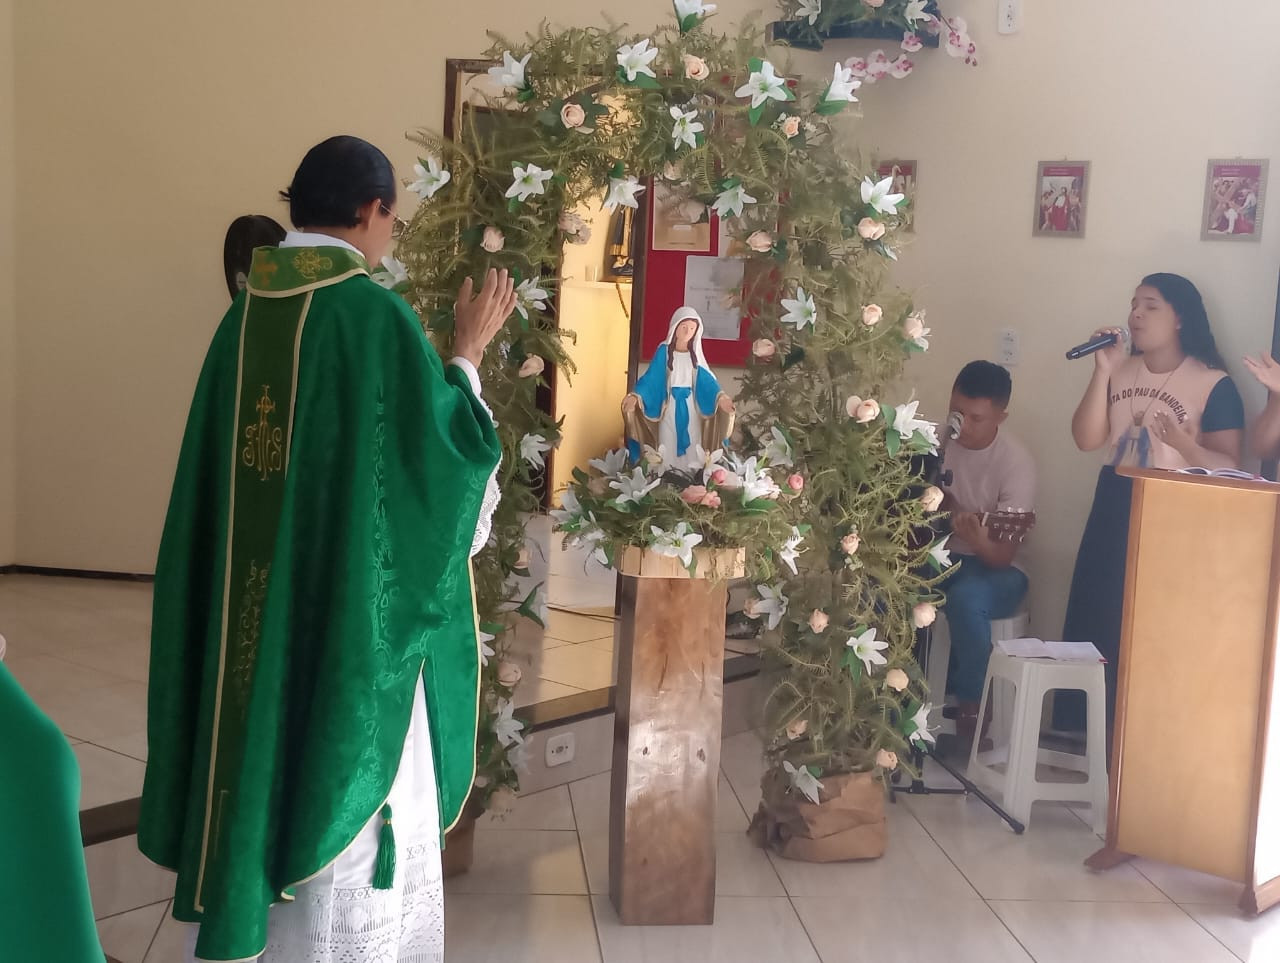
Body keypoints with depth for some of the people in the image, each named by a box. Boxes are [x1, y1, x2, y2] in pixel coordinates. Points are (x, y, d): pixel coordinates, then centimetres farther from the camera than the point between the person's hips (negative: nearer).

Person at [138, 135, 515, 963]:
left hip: (251, 614, 6)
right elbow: (445, 450, -10)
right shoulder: (376, 315, -15)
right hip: (352, 616, -6)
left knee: (256, 783, 16)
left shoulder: (246, 315, 4)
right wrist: (468, 353, 2)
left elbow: (220, 475, 11)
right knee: (346, 793, 7)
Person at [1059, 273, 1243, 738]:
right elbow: (1087, 440, -4)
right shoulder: (1120, 370, 5)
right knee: (1094, 622, 7)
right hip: (1113, 509, 5)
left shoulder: (1214, 384, -8)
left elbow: (1228, 465, -9)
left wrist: (1187, 447, -29)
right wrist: (1103, 370, -11)